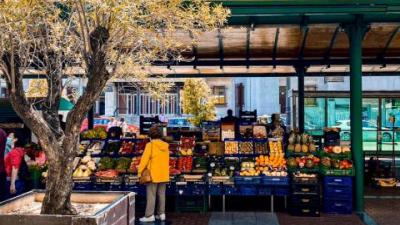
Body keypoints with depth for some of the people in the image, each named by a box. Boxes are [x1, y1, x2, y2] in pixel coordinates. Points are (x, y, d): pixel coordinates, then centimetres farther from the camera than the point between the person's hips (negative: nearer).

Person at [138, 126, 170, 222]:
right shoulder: (165, 146, 7)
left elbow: (144, 159, -12)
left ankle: (149, 215, -1)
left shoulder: (150, 145, -11)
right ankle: (161, 214, 15)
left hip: (153, 174, -6)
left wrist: (140, 171, -5)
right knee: (161, 194, 11)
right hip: (164, 174, 6)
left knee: (151, 195, -2)